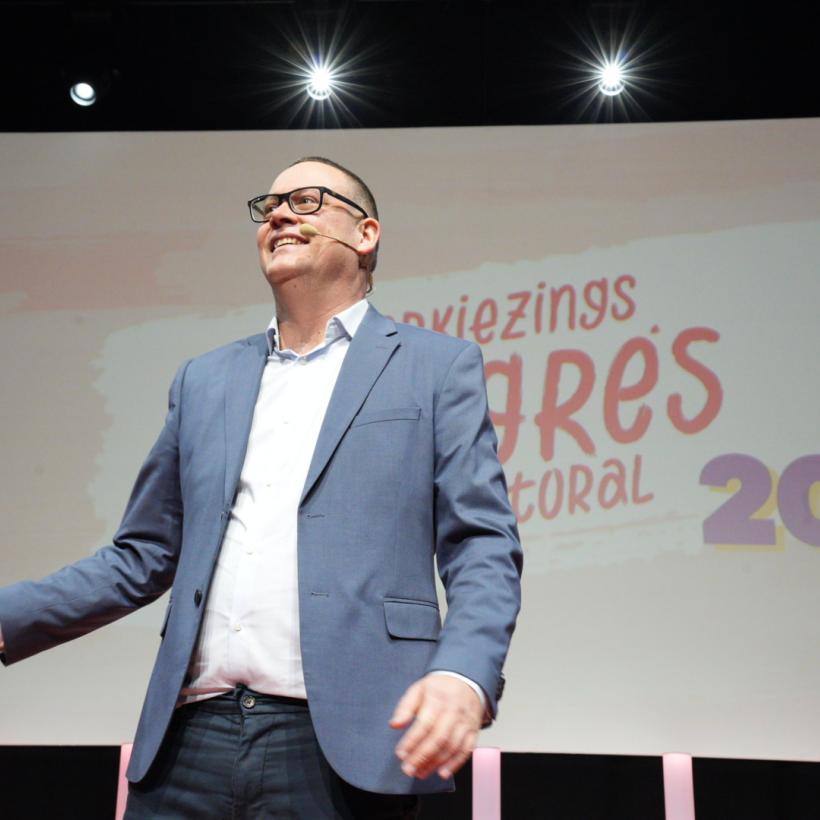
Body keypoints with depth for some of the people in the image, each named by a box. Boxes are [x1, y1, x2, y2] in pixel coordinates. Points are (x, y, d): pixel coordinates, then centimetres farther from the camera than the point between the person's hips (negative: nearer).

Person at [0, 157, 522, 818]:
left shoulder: (438, 366, 5)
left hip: (341, 746, -3)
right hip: (190, 740, 4)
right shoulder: (204, 380, 17)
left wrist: (464, 676, -20)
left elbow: (482, 547, -2)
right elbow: (144, 556, 17)